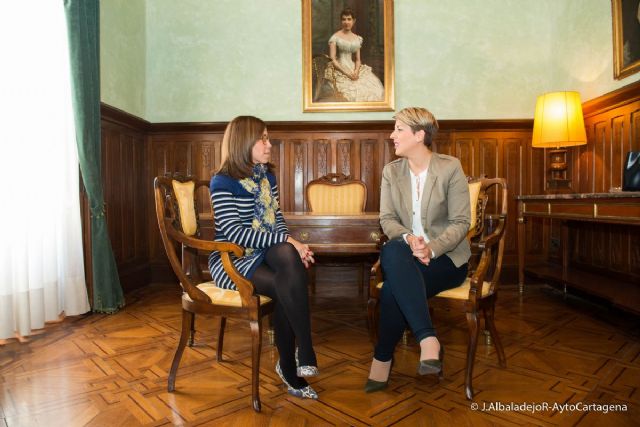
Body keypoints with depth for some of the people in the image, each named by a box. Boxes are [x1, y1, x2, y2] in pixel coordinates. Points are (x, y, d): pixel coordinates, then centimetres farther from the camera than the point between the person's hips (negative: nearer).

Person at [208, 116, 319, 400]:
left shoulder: (267, 176, 12)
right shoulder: (223, 182, -9)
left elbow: (277, 219, 12)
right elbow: (235, 232, -19)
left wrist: (290, 246, -10)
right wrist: (288, 241, -26)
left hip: (263, 253, 5)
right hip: (230, 259, -5)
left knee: (288, 256, -29)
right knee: (288, 287, -29)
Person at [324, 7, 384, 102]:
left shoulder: (357, 38, 14)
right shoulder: (335, 37, -1)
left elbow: (357, 59, 13)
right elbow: (332, 59, -7)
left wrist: (356, 71, -9)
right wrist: (346, 73, -15)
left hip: (354, 70, 4)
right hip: (340, 70, -4)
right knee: (350, 92, -28)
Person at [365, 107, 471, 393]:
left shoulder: (450, 168, -4)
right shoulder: (391, 171, 7)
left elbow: (461, 222, -8)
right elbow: (387, 219, 1)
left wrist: (431, 248, -24)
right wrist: (408, 239, -20)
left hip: (447, 256, -3)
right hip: (406, 253, 4)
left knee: (393, 287, -31)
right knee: (392, 251, -35)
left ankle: (383, 358, -13)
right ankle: (428, 340, -31)